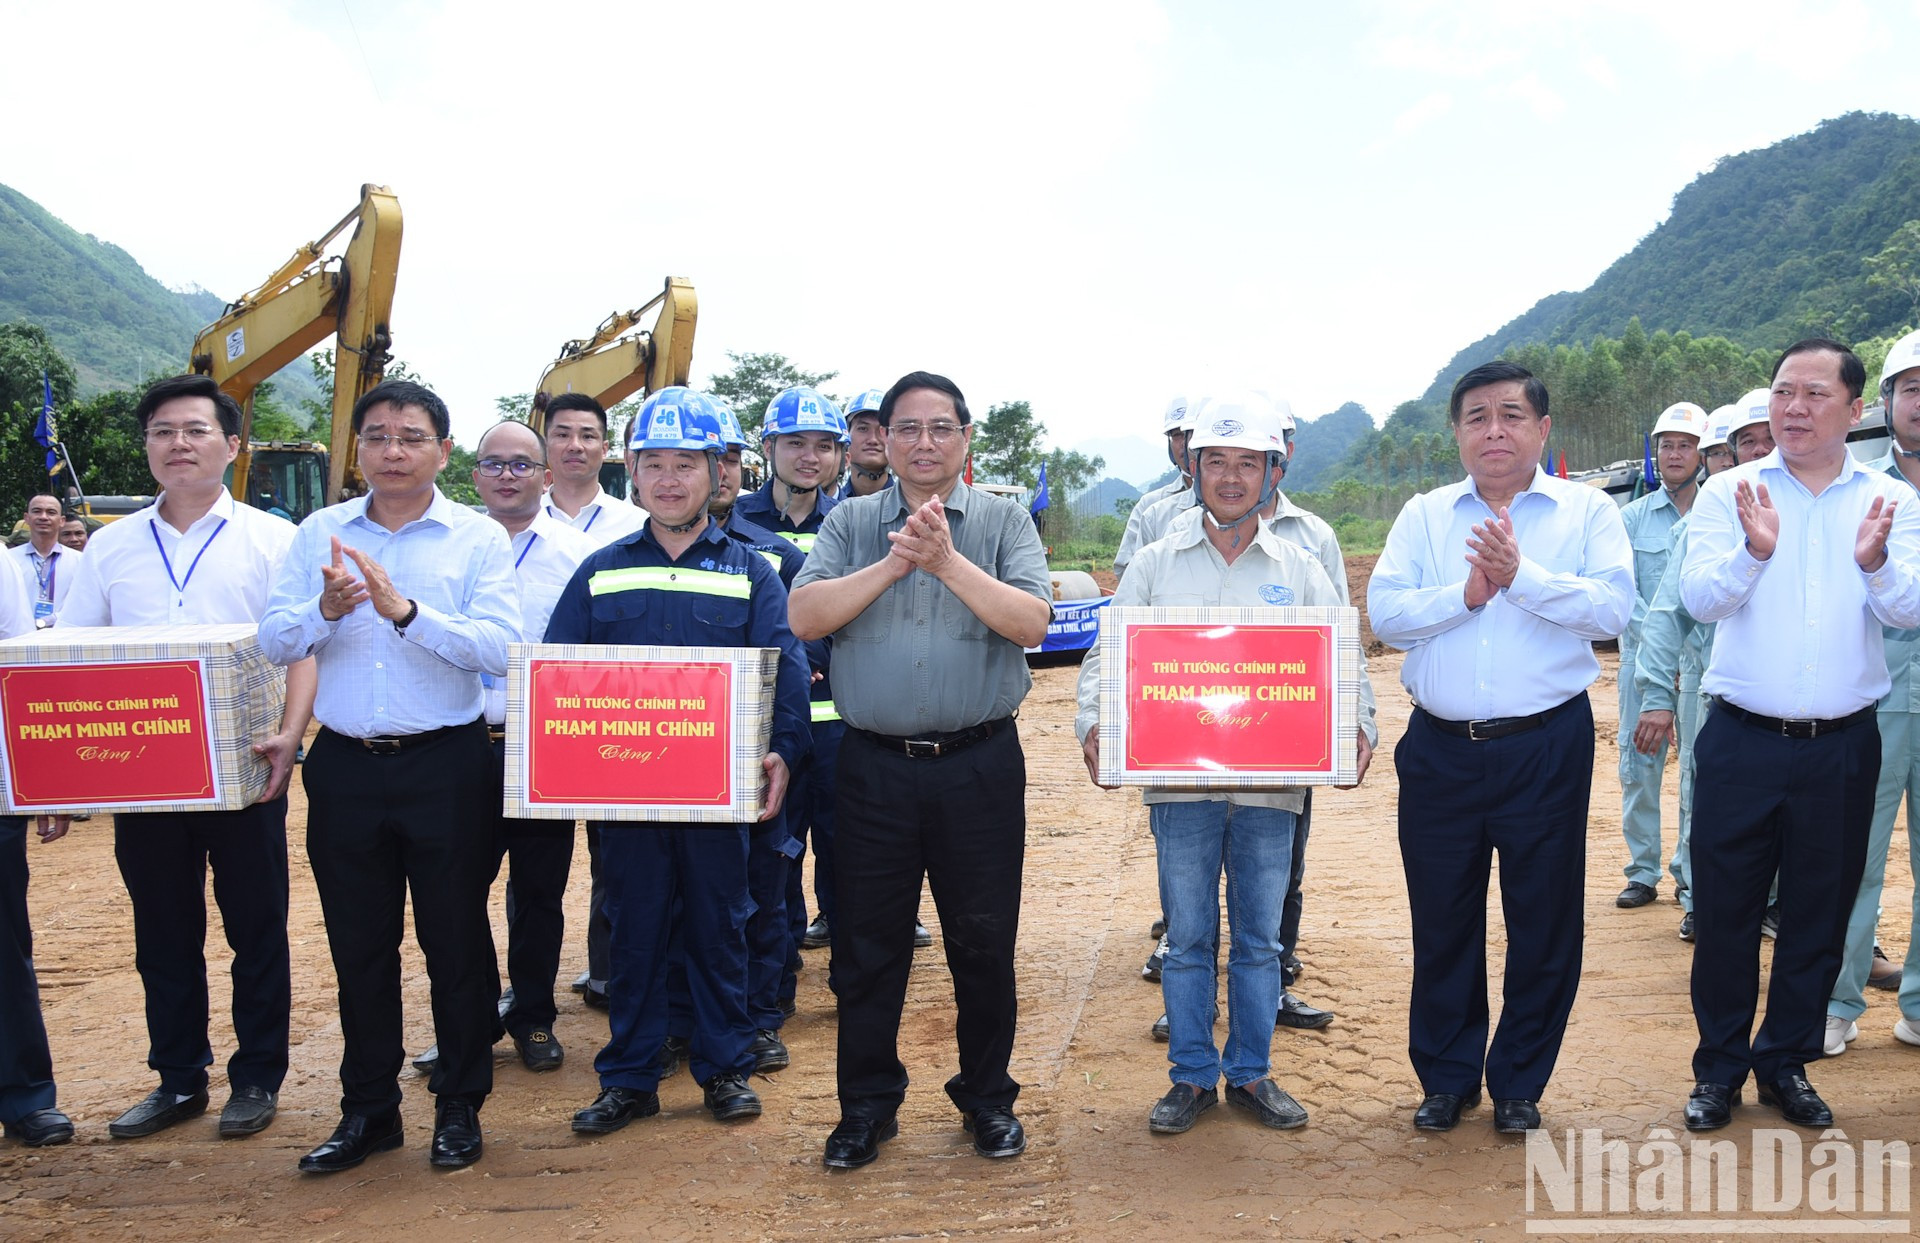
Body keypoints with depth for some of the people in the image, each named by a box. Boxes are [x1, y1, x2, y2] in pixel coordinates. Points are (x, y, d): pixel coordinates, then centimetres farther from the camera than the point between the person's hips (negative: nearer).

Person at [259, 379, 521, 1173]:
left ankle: (460, 1107, 23)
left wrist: (406, 610, -25)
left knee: (456, 939, 7)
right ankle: (368, 1109, 28)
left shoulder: (479, 538, -3)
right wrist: (324, 610, -18)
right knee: (358, 944, 13)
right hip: (345, 764, 3)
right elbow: (273, 642, 2)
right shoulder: (320, 532, 7)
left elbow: (500, 648, -15)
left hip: (446, 764, -3)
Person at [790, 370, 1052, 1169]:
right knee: (868, 943, 10)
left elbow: (1031, 623, -11)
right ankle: (867, 1104, 26)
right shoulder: (850, 524, 7)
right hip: (874, 766, 1)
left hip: (979, 765, -1)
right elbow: (804, 617, -7)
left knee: (983, 940, 9)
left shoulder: (1004, 521, 3)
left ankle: (986, 1097, 28)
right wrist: (892, 563, -16)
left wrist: (949, 562, -20)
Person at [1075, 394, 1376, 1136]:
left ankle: (1251, 1074, 25)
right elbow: (1108, 654, 4)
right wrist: (1093, 722, -14)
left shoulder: (1299, 570, 8)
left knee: (1259, 937, 11)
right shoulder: (1155, 564, 5)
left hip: (1271, 783, 1)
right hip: (1179, 780, -1)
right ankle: (1192, 1076, 20)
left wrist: (1357, 725, -12)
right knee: (1187, 937, 7)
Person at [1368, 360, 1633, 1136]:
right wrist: (1465, 594, -16)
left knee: (1544, 920, 8)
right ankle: (1446, 1077, 28)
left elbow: (1614, 608, -11)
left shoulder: (1587, 511, 3)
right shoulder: (1423, 516, 8)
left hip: (1547, 746, -1)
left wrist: (1521, 575, -20)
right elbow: (1384, 613, -4)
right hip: (1440, 748, 2)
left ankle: (1519, 1083, 26)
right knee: (1441, 920, 10)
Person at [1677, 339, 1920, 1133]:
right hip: (1742, 740, -1)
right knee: (1725, 910, 5)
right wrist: (1753, 550, -32)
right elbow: (1699, 597, -12)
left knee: (1819, 913, 12)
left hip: (1842, 746, 2)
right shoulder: (1729, 493, 0)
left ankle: (1787, 1063, 30)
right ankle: (1719, 1068, 22)